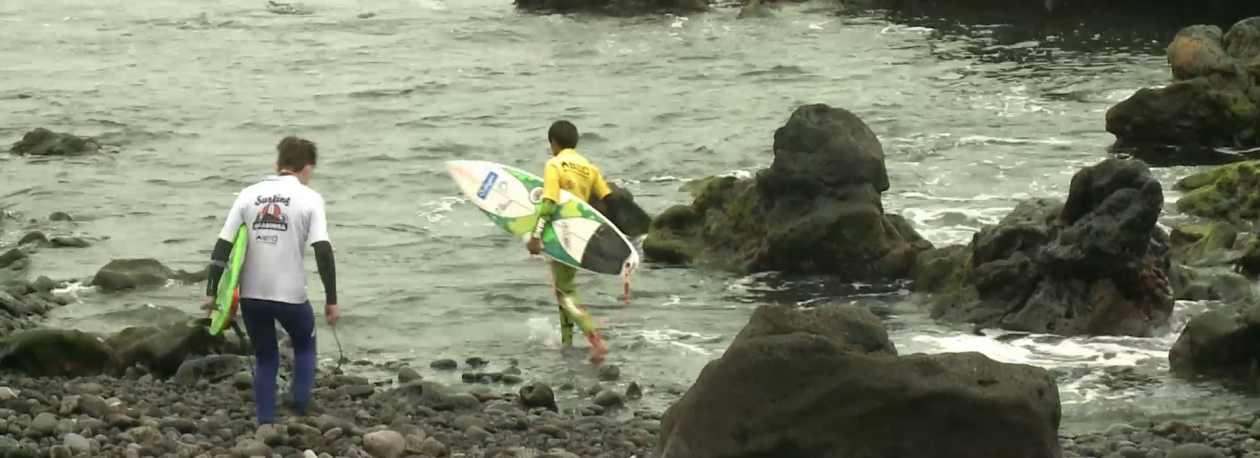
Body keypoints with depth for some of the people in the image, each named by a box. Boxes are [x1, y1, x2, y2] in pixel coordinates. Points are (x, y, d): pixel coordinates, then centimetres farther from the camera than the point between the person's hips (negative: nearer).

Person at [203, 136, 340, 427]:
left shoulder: (250, 195, 7)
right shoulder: (309, 199, -3)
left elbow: (222, 245, 3)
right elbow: (323, 250, -12)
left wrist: (212, 292, 8)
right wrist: (331, 300, -7)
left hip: (251, 294, 3)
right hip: (290, 294, -3)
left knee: (266, 359, 19)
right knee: (304, 346, 24)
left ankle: (265, 424, 11)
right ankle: (300, 411, 15)